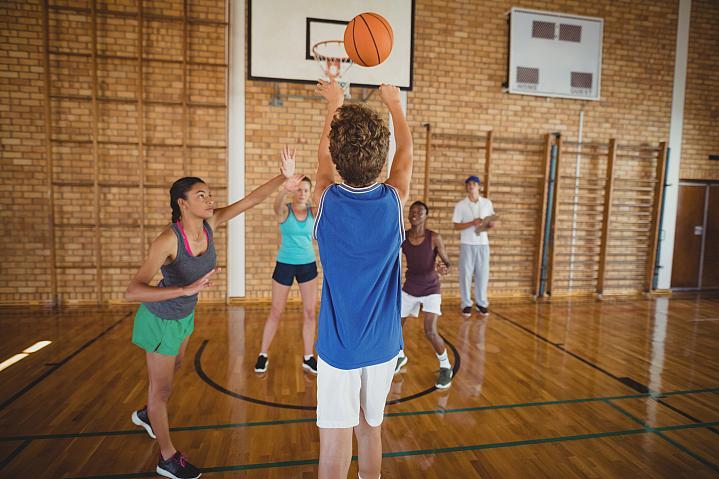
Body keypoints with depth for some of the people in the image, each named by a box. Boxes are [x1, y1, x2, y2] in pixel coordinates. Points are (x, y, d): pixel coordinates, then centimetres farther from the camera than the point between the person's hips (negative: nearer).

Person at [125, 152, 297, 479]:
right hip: (161, 320, -7)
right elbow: (132, 292, -39)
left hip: (185, 314, 7)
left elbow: (250, 200, -16)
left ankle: (146, 415, 61)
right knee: (162, 388, 10)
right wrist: (186, 289, -51)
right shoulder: (168, 240, -33)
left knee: (173, 368, 30)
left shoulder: (210, 223, -16)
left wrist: (283, 177, -26)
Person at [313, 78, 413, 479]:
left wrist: (334, 105, 24)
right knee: (371, 431, 21)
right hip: (383, 345, 2)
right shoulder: (393, 201, -11)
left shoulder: (328, 200, -13)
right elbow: (406, 155, 10)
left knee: (334, 445, 9)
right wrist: (395, 104, 25)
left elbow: (324, 157, 9)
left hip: (338, 347, -2)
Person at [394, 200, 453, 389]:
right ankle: (400, 356, 40)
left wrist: (443, 268, -35)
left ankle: (446, 367, 11)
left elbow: (447, 262, -13)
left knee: (430, 332, -16)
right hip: (409, 289, 4)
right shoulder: (402, 237, -9)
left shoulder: (434, 238, -17)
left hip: (430, 290, -4)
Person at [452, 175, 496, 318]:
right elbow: (456, 226, -4)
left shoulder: (487, 203, 7)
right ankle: (466, 304, 11)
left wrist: (490, 225, -9)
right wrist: (472, 223, -17)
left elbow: (491, 222, 14)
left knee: (483, 274, 5)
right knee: (466, 274, 1)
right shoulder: (460, 205, -1)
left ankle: (481, 303, 18)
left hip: (483, 244, 2)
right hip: (467, 244, -2)